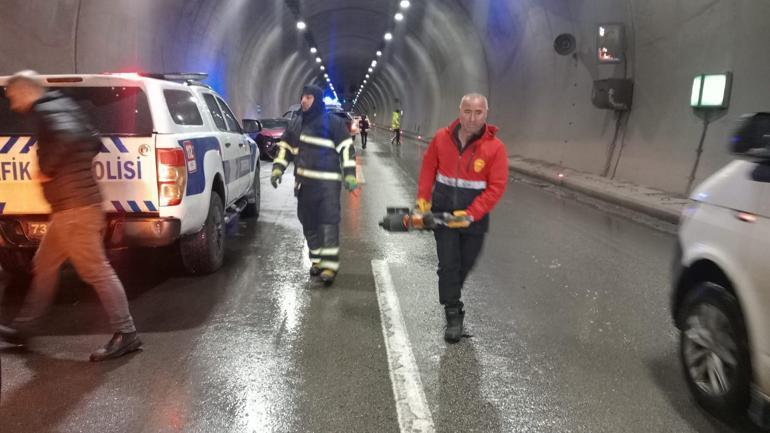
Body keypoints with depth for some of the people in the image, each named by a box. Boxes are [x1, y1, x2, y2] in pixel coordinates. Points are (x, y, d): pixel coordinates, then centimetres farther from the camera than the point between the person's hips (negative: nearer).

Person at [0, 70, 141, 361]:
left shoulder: (46, 111, -11)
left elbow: (67, 138, -32)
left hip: (75, 207, -11)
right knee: (44, 265, 18)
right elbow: (93, 142, 25)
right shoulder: (60, 107, 19)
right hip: (71, 206, 11)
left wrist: (46, 169, -18)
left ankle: (125, 334, 0)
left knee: (96, 270, -6)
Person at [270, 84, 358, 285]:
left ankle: (329, 265, -10)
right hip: (304, 182, 6)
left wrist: (349, 174, -12)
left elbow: (346, 149, -4)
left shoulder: (334, 123, -2)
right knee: (309, 223, 10)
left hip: (327, 182, -6)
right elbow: (285, 148, 20)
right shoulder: (296, 123, 15)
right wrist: (277, 168, 7)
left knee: (329, 222, -11)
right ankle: (316, 260, 23)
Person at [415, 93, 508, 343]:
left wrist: (470, 215, -20)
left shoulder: (495, 147, -14)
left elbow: (496, 187, -15)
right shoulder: (442, 138, -6)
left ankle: (450, 296, 42)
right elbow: (428, 168, 5)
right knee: (448, 264, -3)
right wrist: (423, 200, -1)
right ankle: (454, 315, 7)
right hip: (442, 212, 1)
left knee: (465, 264, 15)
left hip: (475, 216, 0)